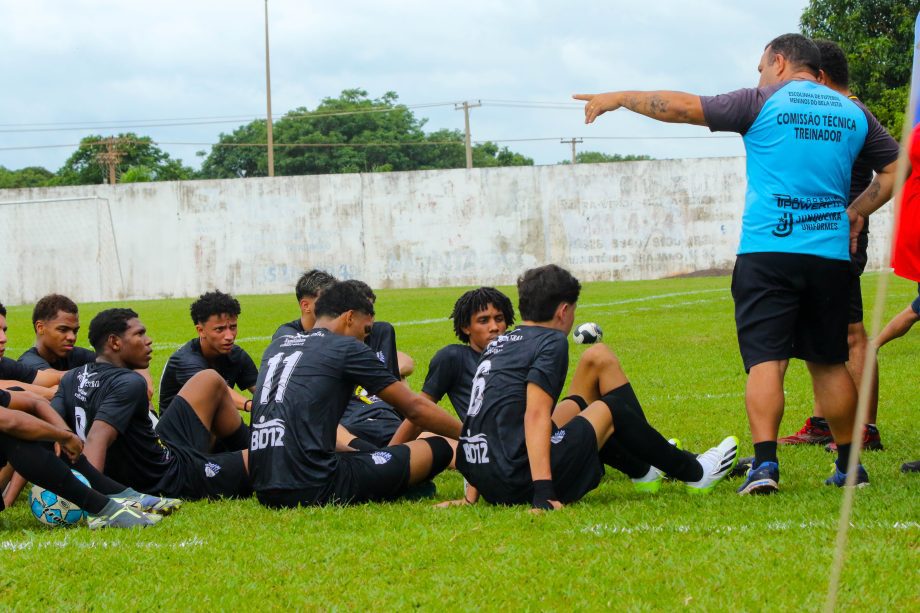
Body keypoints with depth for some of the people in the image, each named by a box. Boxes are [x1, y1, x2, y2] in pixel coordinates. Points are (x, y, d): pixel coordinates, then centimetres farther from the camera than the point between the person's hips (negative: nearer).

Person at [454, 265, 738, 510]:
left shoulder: (497, 344, 17)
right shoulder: (551, 341, -6)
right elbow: (535, 415, -19)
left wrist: (472, 493, 21)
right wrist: (543, 493, -25)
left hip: (483, 484, 8)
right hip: (520, 482, -8)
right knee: (610, 409, 14)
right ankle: (694, 472, 27)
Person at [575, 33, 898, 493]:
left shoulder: (764, 103, 0)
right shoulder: (854, 114, 13)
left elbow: (683, 107, 1)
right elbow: (894, 170, 18)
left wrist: (620, 98, 11)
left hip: (767, 252, -4)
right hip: (830, 255, 4)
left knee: (765, 360, -7)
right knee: (829, 363, 15)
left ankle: (765, 464, -21)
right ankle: (849, 465, 19)